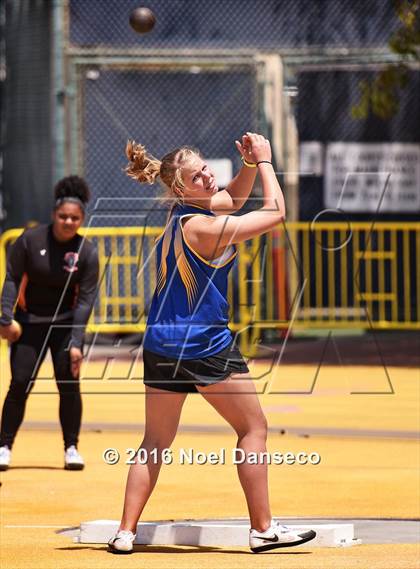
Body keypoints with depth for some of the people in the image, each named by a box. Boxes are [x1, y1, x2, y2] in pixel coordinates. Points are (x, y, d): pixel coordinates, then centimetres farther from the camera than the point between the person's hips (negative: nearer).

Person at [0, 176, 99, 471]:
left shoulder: (87, 252, -11)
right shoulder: (31, 240, -12)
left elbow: (86, 300, -12)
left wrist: (76, 343, -18)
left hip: (65, 323, 0)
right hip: (29, 322, 0)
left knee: (69, 384, -6)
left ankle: (71, 448, 8)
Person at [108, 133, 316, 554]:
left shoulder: (182, 212, 6)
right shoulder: (202, 227, -19)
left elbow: (233, 197, 25)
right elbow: (275, 212, -12)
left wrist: (250, 164, 8)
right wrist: (263, 159, -2)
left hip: (161, 344, 8)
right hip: (206, 346, -8)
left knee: (156, 440, 11)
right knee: (253, 427, 6)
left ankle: (126, 532, 4)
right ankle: (262, 528, 6)